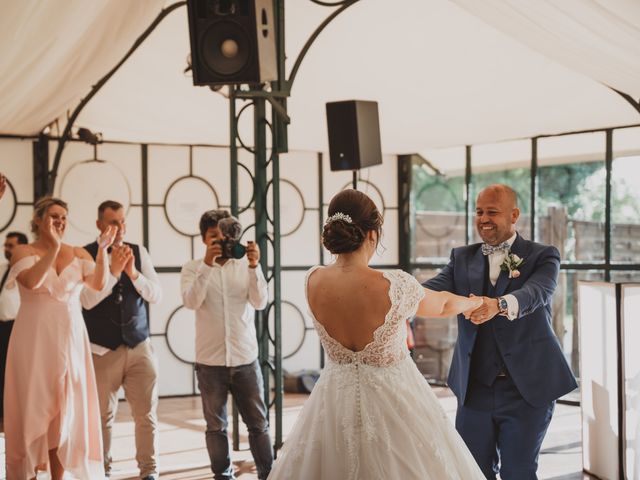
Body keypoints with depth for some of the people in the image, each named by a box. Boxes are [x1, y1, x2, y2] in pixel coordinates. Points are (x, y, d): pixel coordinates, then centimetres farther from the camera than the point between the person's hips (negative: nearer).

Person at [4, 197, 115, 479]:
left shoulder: (78, 254, 9)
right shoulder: (23, 251, -1)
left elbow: (98, 284, -6)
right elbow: (31, 281, -21)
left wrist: (102, 250, -19)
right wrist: (53, 248, -28)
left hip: (70, 340, 3)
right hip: (35, 339, -3)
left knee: (65, 409, 6)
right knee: (34, 407, 1)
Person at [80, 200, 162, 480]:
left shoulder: (139, 253, 5)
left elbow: (156, 294, 1)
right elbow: (87, 300, -14)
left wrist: (133, 273, -15)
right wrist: (113, 270, -20)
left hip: (139, 346, 2)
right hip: (103, 349, -2)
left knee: (147, 414, 2)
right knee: (103, 416, 5)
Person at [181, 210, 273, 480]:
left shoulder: (246, 265, 4)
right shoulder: (193, 268, 2)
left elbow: (260, 302, -8)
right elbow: (191, 301, -16)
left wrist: (254, 266, -21)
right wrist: (207, 264, -25)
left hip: (246, 359, 1)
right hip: (210, 361, 0)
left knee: (259, 423, 5)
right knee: (216, 427, 8)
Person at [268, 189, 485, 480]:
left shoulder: (313, 281, -8)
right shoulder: (396, 286, -20)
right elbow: (443, 305, 1)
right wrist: (478, 302, 23)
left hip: (336, 399, 4)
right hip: (392, 399, -4)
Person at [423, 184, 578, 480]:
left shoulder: (542, 256, -2)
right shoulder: (462, 258, 8)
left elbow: (536, 293, -23)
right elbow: (434, 289, -10)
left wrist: (499, 305, -45)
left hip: (527, 388, -3)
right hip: (475, 387, 3)